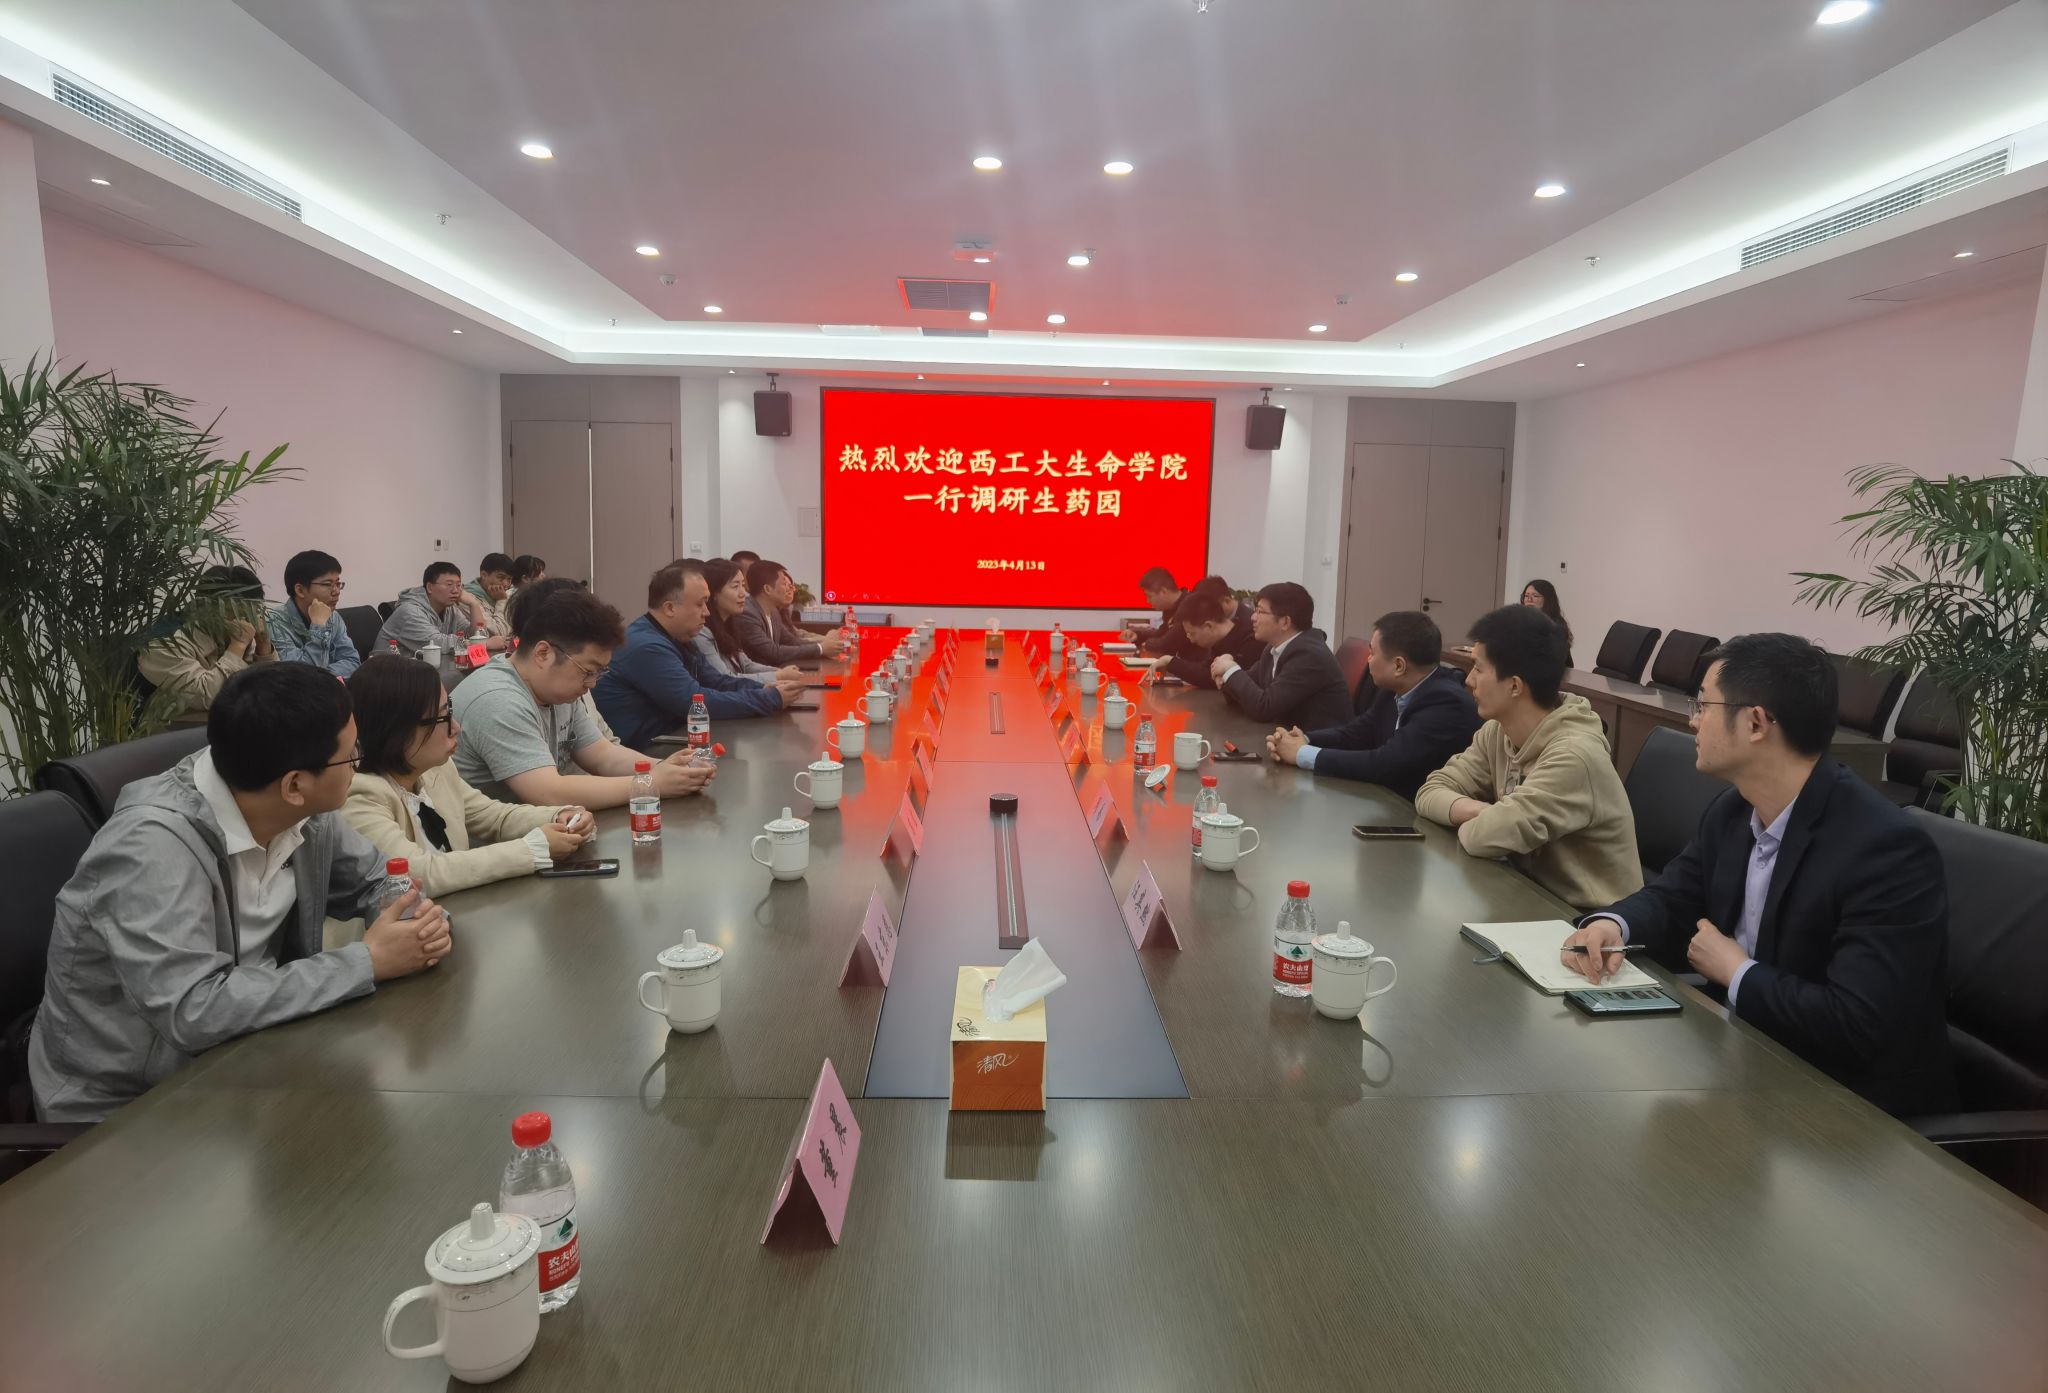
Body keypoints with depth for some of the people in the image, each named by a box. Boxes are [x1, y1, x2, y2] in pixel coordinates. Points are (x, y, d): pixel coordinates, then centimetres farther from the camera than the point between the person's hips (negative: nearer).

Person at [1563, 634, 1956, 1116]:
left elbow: (1858, 1024, -31)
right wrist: (1611, 923, -12)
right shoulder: (1732, 811, -1)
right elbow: (1672, 898, 10)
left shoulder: (1888, 849, -25)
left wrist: (1736, 971, -17)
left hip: (1848, 1095, -7)